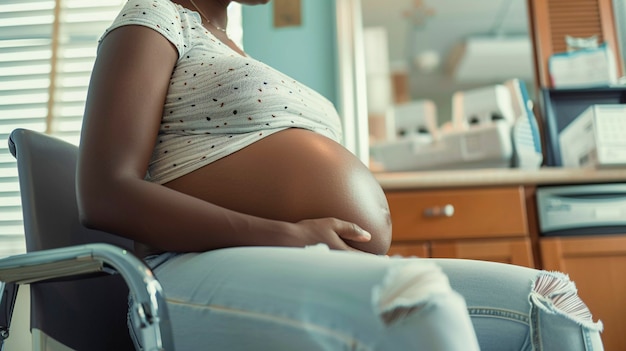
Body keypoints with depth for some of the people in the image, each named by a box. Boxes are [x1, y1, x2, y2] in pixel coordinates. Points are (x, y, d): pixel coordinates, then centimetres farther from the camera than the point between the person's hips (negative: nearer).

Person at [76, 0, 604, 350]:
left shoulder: (232, 51, 30)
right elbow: (105, 196, -9)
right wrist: (287, 235, -16)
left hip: (323, 277, 8)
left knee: (550, 302, -4)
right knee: (413, 300, -36)